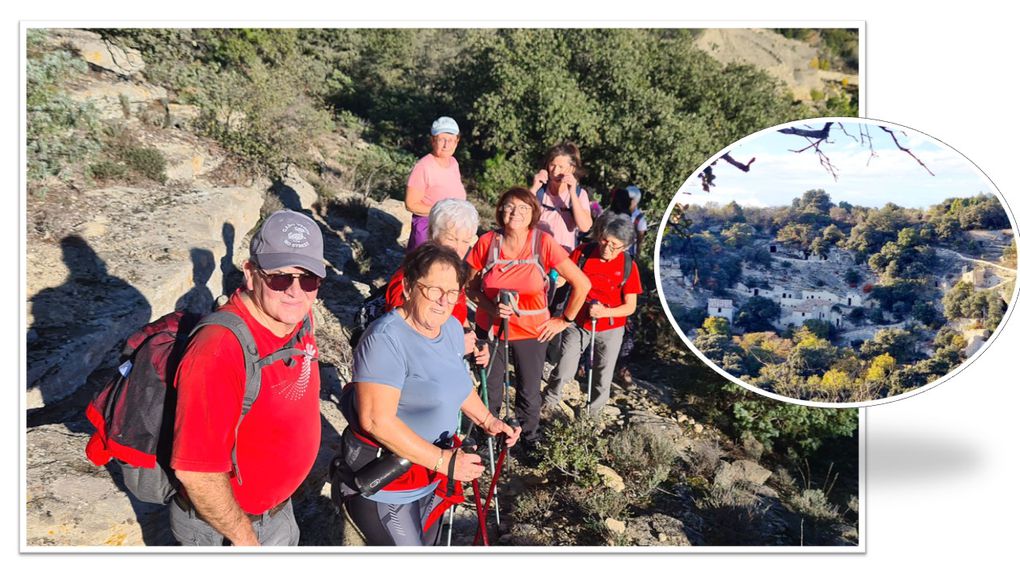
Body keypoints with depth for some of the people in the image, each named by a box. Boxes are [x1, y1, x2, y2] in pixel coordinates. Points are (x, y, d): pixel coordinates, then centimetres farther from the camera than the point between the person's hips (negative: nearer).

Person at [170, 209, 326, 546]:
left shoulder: (296, 315, -11)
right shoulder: (219, 354, -37)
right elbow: (196, 472, -32)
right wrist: (245, 538, -20)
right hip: (219, 520, -7)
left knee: (285, 542, 30)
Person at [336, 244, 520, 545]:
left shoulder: (452, 327, 0)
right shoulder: (386, 338, -26)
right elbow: (376, 420, -30)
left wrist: (488, 422, 5)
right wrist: (444, 461, -28)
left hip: (431, 477, 8)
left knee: (427, 543, 25)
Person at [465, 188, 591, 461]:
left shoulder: (543, 243, -17)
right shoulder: (487, 242, -13)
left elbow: (582, 284, -12)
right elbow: (469, 286, -2)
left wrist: (565, 319, -6)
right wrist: (491, 307, -18)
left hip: (532, 330, -1)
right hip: (490, 327, 1)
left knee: (529, 393, 12)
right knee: (490, 389, 16)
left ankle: (529, 439, 41)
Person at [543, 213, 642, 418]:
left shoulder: (628, 266, -14)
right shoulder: (582, 253, -14)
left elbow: (630, 306, -10)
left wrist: (605, 312, -25)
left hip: (610, 329, 1)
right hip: (577, 323, 0)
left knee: (603, 378, 18)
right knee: (564, 372, 4)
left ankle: (593, 413, 45)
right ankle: (550, 398, 37)